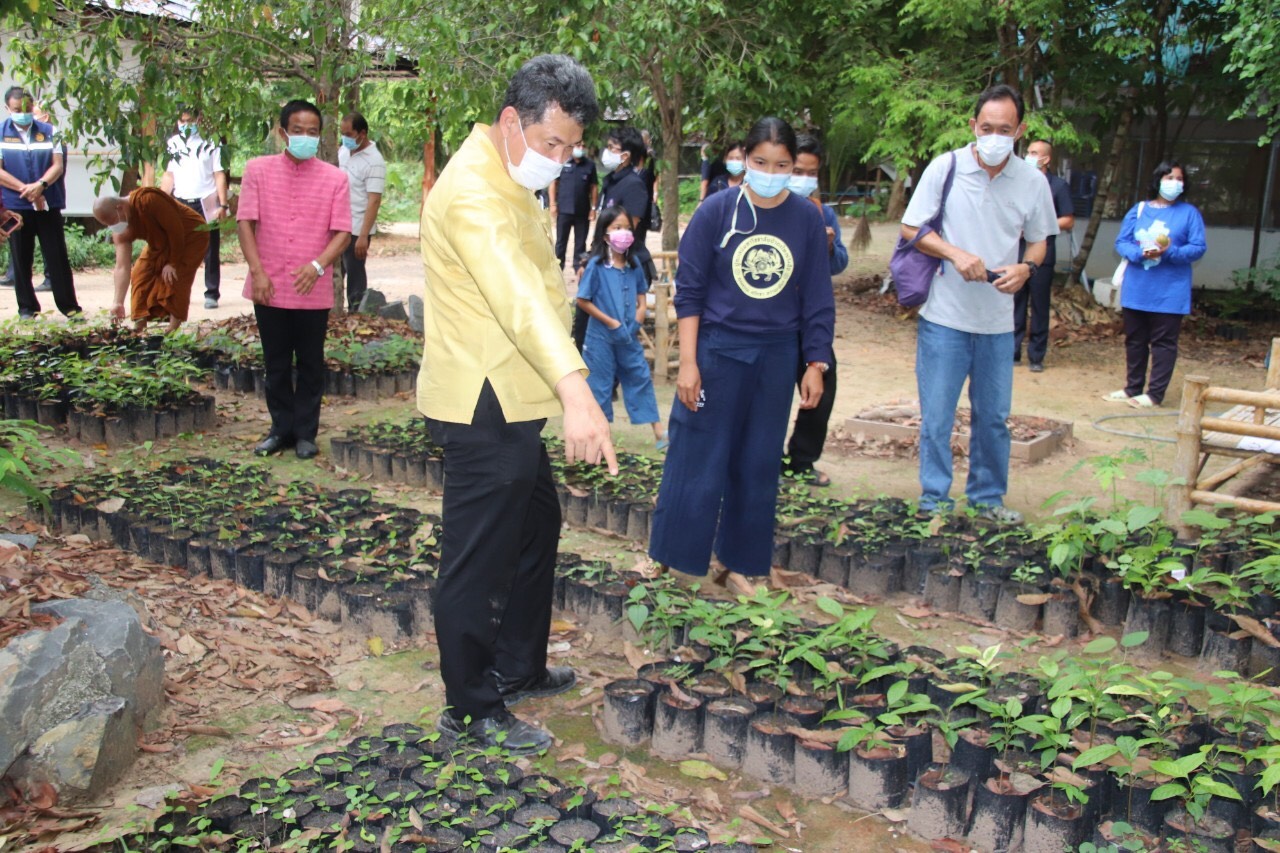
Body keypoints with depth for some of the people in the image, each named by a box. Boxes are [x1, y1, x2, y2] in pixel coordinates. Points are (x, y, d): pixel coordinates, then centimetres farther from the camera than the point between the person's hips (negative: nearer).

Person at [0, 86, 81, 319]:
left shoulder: (49, 132, 7)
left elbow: (58, 165, 0)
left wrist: (40, 185, -16)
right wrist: (25, 189, -14)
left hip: (48, 204, 0)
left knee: (57, 256, 1)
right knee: (21, 259, 5)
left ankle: (69, 305, 5)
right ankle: (27, 307, 13)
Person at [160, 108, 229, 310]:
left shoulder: (210, 144, 1)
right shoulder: (173, 144, 11)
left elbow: (219, 175, -1)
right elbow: (169, 175, 14)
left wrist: (223, 205, -10)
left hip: (205, 203, -3)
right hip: (180, 204, 3)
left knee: (211, 252, 2)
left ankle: (212, 294, 7)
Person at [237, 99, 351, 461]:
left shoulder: (335, 178, 0)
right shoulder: (258, 170, 2)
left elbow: (342, 232, -5)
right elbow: (246, 222, 0)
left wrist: (317, 266, -20)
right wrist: (257, 273, -10)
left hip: (313, 291, -1)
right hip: (269, 289, 1)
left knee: (310, 364, 9)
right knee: (276, 364, 12)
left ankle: (305, 433, 22)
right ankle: (282, 428, 26)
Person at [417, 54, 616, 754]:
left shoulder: (508, 179, 13)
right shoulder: (472, 190, -22)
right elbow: (517, 295, -39)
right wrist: (575, 390, -50)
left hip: (509, 405, 11)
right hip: (483, 407, -11)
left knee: (537, 531, 21)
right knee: (478, 562, 0)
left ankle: (518, 669, 37)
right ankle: (471, 711, 15)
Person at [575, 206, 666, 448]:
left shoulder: (634, 265, 2)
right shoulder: (596, 265, -13)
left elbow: (641, 295, 14)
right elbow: (583, 301, -12)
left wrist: (639, 315, -6)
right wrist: (611, 322, -13)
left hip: (629, 336, 5)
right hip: (601, 337, -5)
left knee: (641, 378, 8)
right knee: (600, 384, 5)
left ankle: (658, 431, 15)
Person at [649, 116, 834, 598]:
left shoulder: (807, 219, 0)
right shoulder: (716, 211, -7)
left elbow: (817, 300, 5)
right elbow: (689, 291, -6)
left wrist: (815, 365, 3)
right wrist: (688, 362, -10)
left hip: (776, 358, 3)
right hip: (716, 350, -3)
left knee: (758, 467, 11)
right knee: (696, 463, 3)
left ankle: (739, 563, 25)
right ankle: (669, 558, 18)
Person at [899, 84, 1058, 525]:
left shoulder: (1033, 181, 2)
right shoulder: (945, 167, -5)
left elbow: (1038, 240, 13)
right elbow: (911, 229, -1)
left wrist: (1026, 267, -10)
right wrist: (955, 254, -16)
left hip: (998, 322, 3)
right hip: (944, 318, -2)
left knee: (993, 417, 12)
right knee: (936, 417, 2)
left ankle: (987, 497, 28)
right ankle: (934, 501, 16)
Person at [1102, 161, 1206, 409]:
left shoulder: (1189, 213, 1)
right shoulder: (1138, 210, 7)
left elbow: (1198, 248, -4)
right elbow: (1121, 242, 3)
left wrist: (1169, 252, -20)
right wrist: (1140, 253, -17)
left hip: (1170, 292, -3)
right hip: (1136, 289, 3)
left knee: (1163, 342, -2)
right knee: (1134, 340, 11)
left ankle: (1155, 393, 2)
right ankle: (1133, 388, 23)